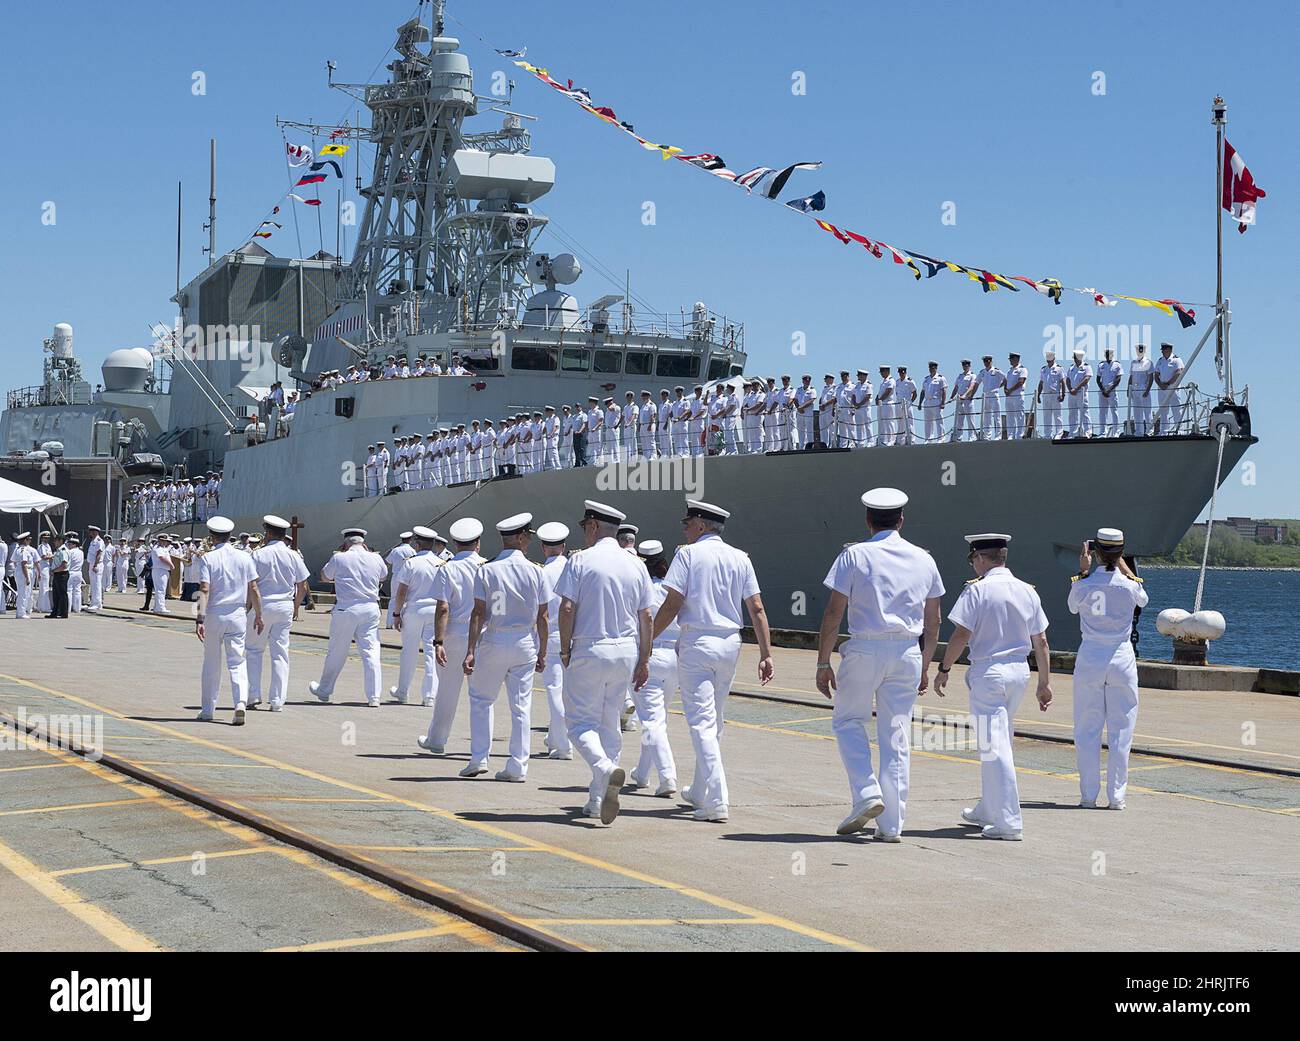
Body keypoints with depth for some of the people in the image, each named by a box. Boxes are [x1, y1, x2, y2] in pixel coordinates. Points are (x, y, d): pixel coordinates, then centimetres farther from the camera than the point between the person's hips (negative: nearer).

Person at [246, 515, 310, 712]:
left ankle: (253, 695, 7)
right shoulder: (293, 556, 1)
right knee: (280, 653, 5)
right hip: (285, 607, 2)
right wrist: (295, 607, 19)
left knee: (254, 650, 11)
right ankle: (277, 700, 4)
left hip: (262, 606, -2)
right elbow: (303, 587, 5)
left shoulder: (258, 554, -7)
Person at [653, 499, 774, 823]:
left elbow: (671, 605, -11)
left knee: (701, 721, -6)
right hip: (730, 644, 5)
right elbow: (757, 609, 4)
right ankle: (699, 792, 31)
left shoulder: (688, 554, -5)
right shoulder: (740, 559, 8)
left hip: (696, 643, -5)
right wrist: (766, 654, 5)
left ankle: (717, 802, -14)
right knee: (715, 720, 18)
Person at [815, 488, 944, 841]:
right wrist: (924, 665, 20)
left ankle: (866, 793, -4)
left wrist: (823, 663, -2)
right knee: (896, 736, 7)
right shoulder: (923, 559, 9)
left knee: (848, 722, 15)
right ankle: (891, 824, 7)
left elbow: (834, 612, -7)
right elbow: (933, 621, 12)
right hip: (907, 653, 3)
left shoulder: (855, 555, -3)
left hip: (865, 650, -3)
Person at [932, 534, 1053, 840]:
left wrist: (944, 669, -5)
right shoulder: (1027, 591, 7)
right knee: (999, 743, 20)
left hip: (988, 672, -7)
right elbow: (1040, 642, 9)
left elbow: (961, 634, -16)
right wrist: (1044, 683, 15)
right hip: (1019, 671, 7)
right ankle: (988, 811, 33)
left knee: (994, 746, -5)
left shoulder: (977, 590, -11)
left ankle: (1009, 823, -9)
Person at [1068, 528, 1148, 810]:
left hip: (1090, 658, 0)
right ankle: (1116, 795, 6)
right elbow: (1143, 599, 18)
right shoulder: (1130, 585, -7)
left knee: (1087, 730, 7)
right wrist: (1122, 565, 20)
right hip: (1122, 658, 0)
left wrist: (1083, 569, 15)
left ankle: (1088, 795, 7)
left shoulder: (1083, 585, -9)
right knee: (1120, 730, 6)